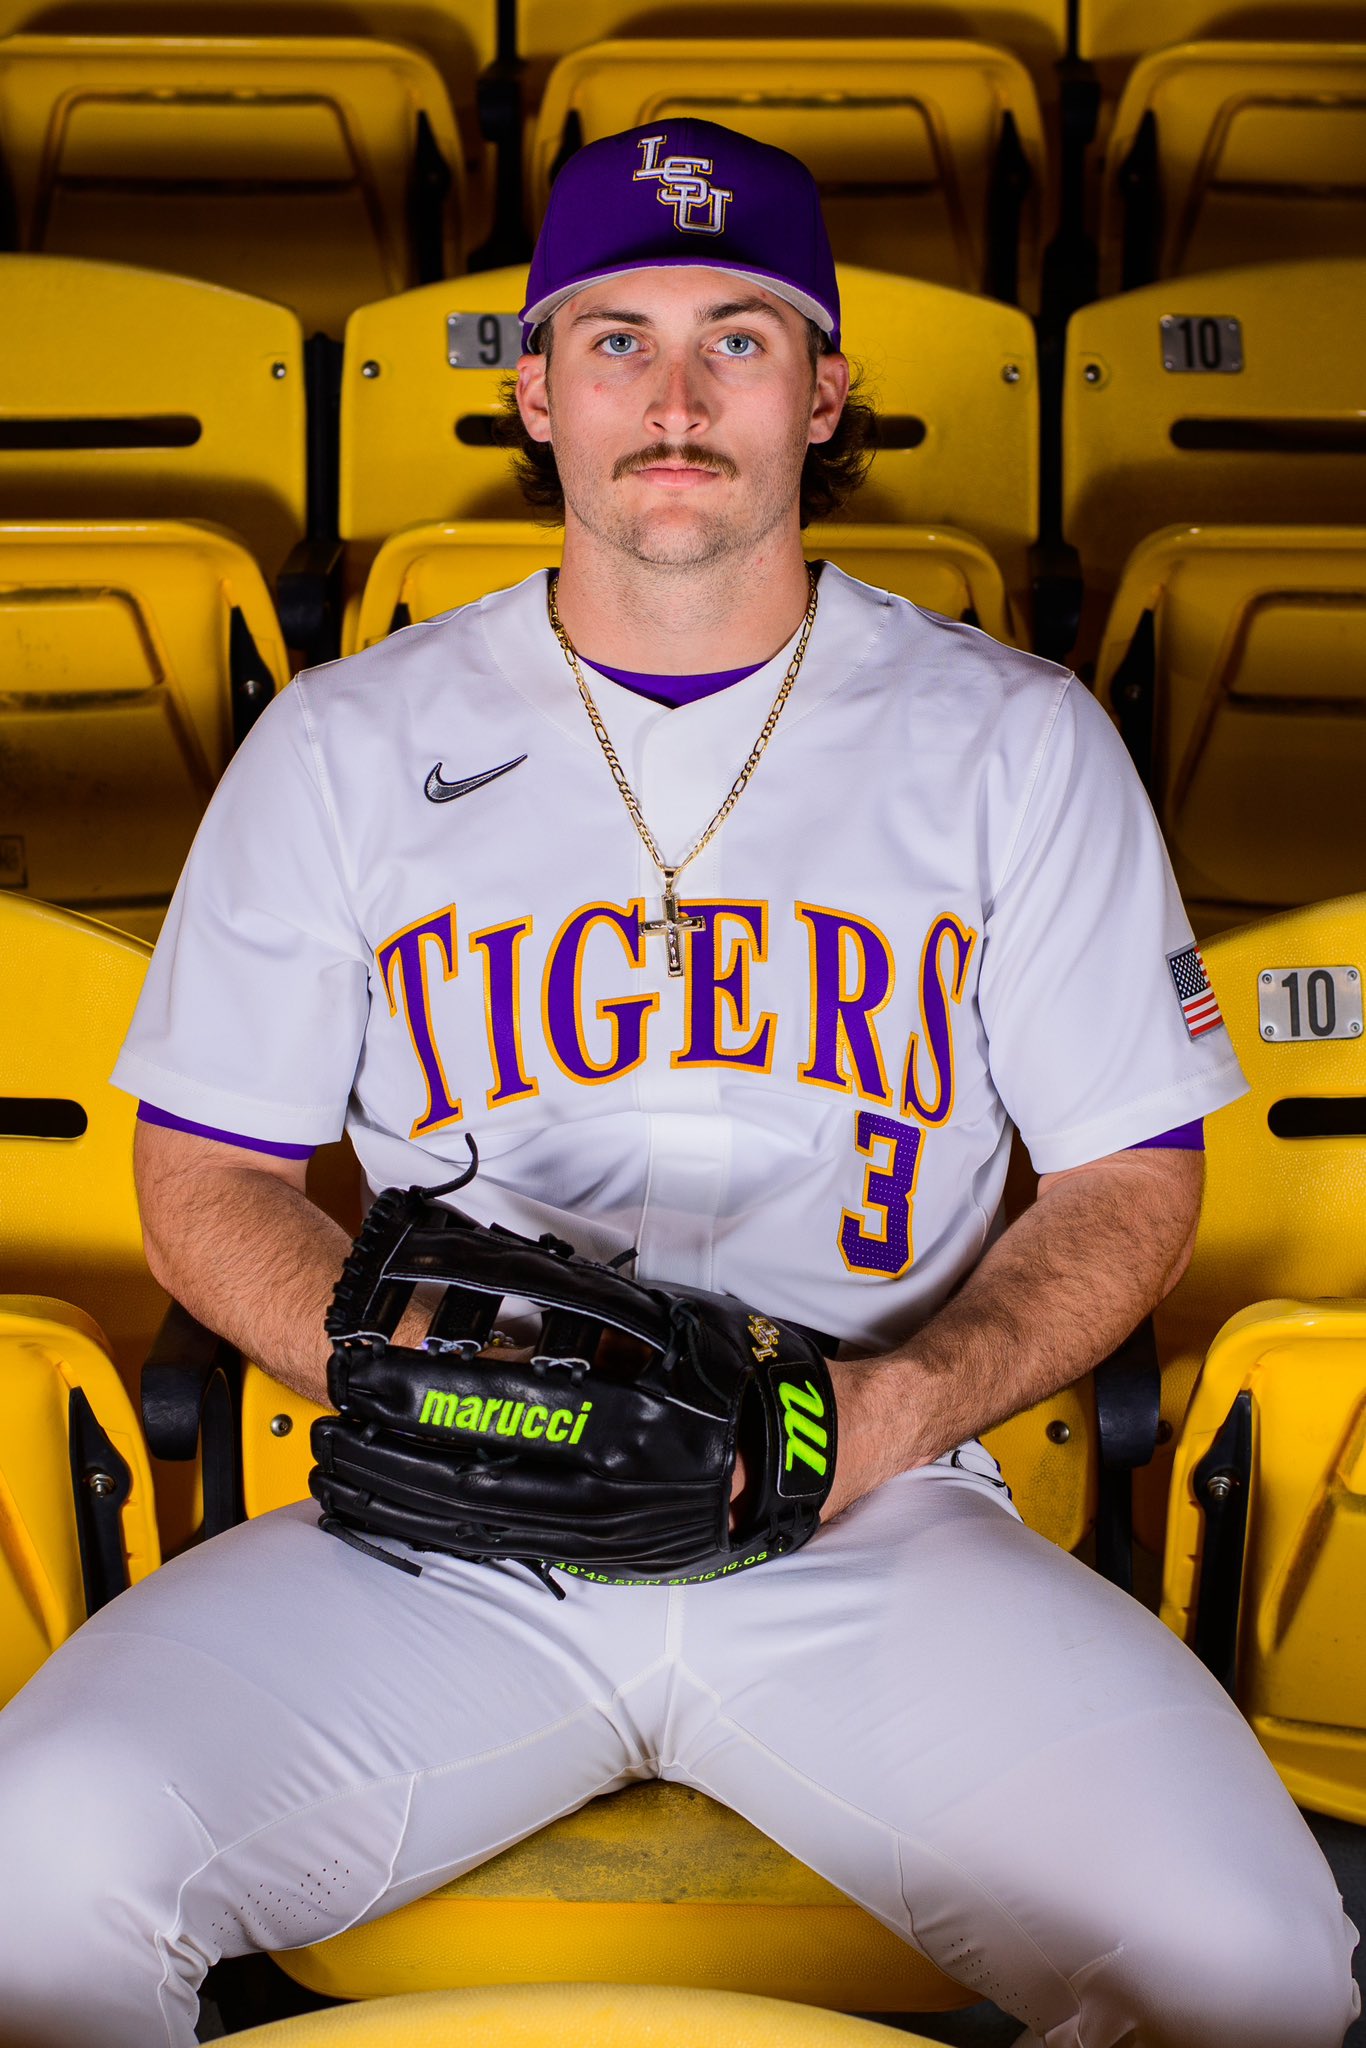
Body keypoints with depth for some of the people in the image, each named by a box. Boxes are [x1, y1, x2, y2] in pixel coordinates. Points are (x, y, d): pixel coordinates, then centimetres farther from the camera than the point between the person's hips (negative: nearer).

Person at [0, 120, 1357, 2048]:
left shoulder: (1016, 743, 6)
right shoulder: (344, 746, 7)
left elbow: (1132, 1182, 8)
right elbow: (207, 1182, 10)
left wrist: (901, 1403, -11)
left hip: (875, 1526, 0)